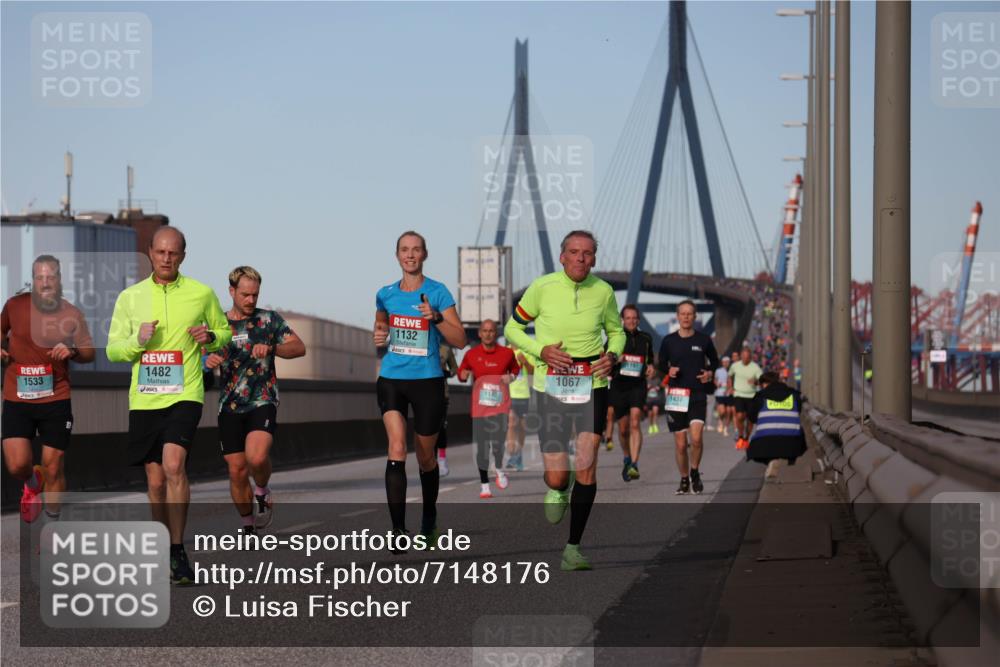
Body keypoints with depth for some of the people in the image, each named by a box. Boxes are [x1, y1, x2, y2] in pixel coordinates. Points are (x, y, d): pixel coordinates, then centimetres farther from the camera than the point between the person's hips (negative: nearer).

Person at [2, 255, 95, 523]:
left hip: (56, 400, 0)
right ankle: (33, 483, 28)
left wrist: (72, 351, -14)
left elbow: (89, 352, 7)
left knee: (54, 468, 2)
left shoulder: (71, 314, -2)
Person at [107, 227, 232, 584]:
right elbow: (113, 350, 9)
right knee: (156, 481, 6)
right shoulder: (130, 297, 7)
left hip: (184, 395, -3)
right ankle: (163, 554, 23)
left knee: (174, 465, -22)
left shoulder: (201, 294, 4)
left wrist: (211, 337, -6)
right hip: (144, 399, 3)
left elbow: (225, 332, 17)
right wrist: (138, 340, -11)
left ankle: (178, 551, -14)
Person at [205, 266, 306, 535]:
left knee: (257, 457, -26)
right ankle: (248, 526, 18)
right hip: (230, 407, 2)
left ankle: (262, 491, 5)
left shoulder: (269, 320, 3)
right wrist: (208, 360, -15)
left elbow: (299, 347, -3)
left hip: (262, 402, -2)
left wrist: (271, 348, -21)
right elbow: (201, 357, 10)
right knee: (237, 471, 1)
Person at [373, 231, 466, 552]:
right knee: (396, 450, -16)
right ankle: (398, 529, -20)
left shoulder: (437, 292, -3)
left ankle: (429, 517, 37)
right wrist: (379, 339, 3)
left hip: (427, 381, -2)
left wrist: (436, 317, -22)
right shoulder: (386, 295, 8)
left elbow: (460, 340, -7)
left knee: (425, 457, 11)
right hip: (391, 379, 2)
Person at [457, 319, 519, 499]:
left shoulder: (507, 353, 3)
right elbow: (462, 371, 14)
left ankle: (499, 469, 19)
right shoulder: (471, 354, 2)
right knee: (482, 447, 2)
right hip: (479, 407, 1)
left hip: (500, 405, -1)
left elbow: (515, 368, 20)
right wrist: (463, 375, -9)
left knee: (498, 442, -14)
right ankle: (484, 485, 14)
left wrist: (511, 377, -1)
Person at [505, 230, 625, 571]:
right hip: (551, 387, -1)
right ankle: (558, 491, 36)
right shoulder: (542, 287, -6)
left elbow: (616, 331, 18)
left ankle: (573, 548, -1)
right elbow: (512, 328, 4)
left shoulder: (604, 292, 0)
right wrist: (541, 350, -13)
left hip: (592, 386, 1)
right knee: (556, 477, -4)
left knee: (587, 467, -11)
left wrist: (612, 355, -5)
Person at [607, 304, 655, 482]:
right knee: (623, 428, 8)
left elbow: (650, 359, 24)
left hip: (638, 386, 0)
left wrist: (651, 368, 2)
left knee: (635, 423, -19)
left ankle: (634, 464, -25)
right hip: (618, 386, 0)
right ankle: (627, 458, 35)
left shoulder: (645, 339, 10)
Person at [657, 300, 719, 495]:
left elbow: (714, 361, 16)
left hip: (698, 394, -1)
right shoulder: (669, 341, 3)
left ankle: (694, 472, 6)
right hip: (676, 395, 1)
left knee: (696, 437, -19)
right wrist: (668, 371, -7)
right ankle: (684, 480, 20)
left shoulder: (703, 340, 3)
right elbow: (661, 364, 14)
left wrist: (710, 372, -3)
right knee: (680, 443, 2)